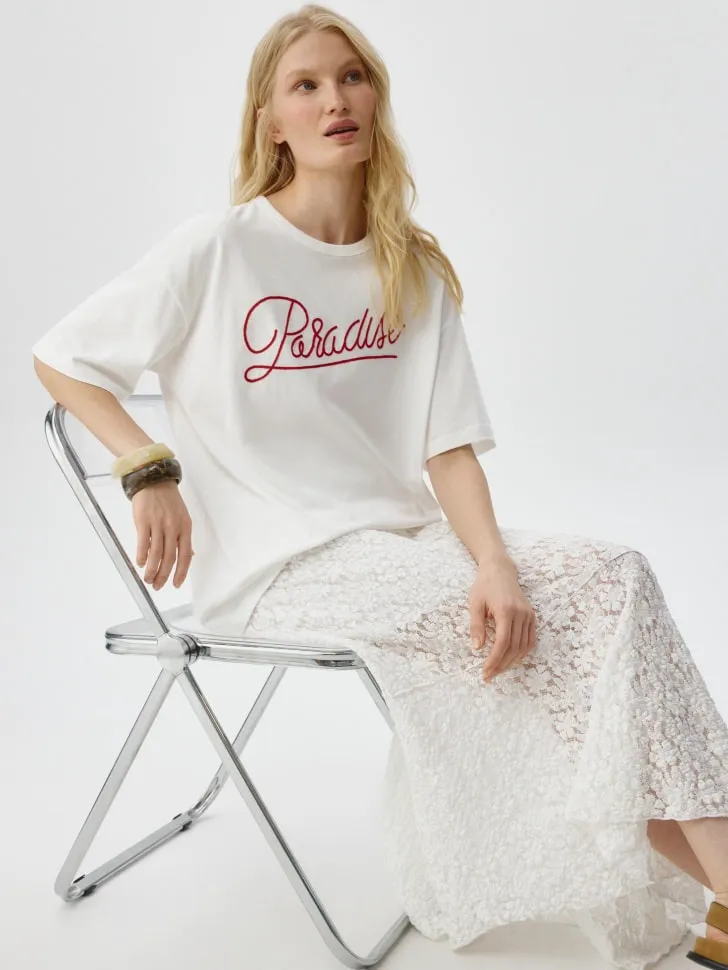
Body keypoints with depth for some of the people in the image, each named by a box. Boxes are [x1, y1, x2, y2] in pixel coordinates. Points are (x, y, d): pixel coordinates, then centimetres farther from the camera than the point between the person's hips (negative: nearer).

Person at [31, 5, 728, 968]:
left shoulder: (415, 272, 8)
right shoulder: (217, 250, -6)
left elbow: (449, 443, -1)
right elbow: (61, 360, 2)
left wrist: (494, 566, -18)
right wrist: (151, 473, -12)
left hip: (404, 543, 5)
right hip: (274, 566, -5)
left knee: (615, 574, -19)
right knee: (606, 589, -21)